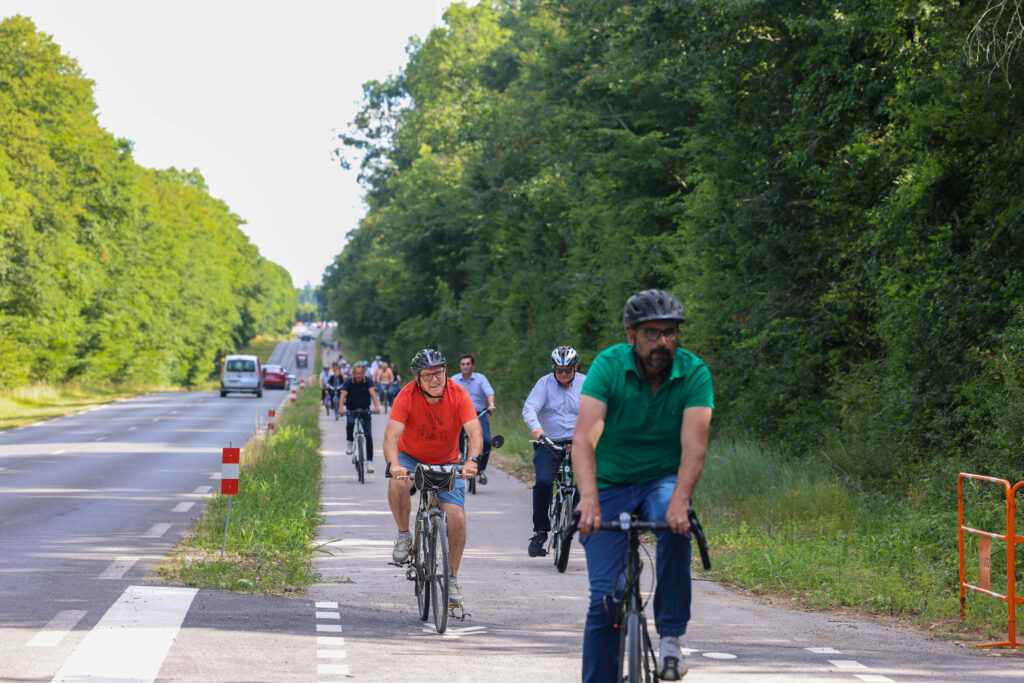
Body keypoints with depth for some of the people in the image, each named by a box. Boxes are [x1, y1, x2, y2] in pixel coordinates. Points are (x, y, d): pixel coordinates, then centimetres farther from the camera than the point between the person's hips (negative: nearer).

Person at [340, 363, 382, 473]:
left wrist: (376, 406, -43)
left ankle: (369, 461, -3)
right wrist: (341, 408, -43)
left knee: (368, 435, -8)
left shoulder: (368, 381, -12)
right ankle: (350, 442, -8)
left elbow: (372, 393, -25)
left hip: (365, 409, 1)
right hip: (351, 409, -1)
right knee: (350, 422, -34)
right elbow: (343, 395, -25)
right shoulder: (348, 382, -13)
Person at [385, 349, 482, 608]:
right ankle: (404, 536, -9)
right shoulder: (407, 396, -23)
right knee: (398, 483, -36)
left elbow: (475, 432, -28)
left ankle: (452, 579, 7)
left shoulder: (458, 395, -19)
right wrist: (394, 464, -51)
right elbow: (391, 435, -32)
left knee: (457, 519, -13)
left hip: (446, 463, 1)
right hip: (411, 458, -1)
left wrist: (472, 460, -47)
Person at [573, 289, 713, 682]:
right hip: (610, 484, 0)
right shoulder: (608, 366, -17)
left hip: (662, 481, 0)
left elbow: (694, 446, -26)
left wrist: (679, 501, -43)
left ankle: (671, 637, -23)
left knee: (676, 525, -34)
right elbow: (583, 438, -28)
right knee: (606, 597, -8)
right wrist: (588, 499, -44)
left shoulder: (694, 373, -15)